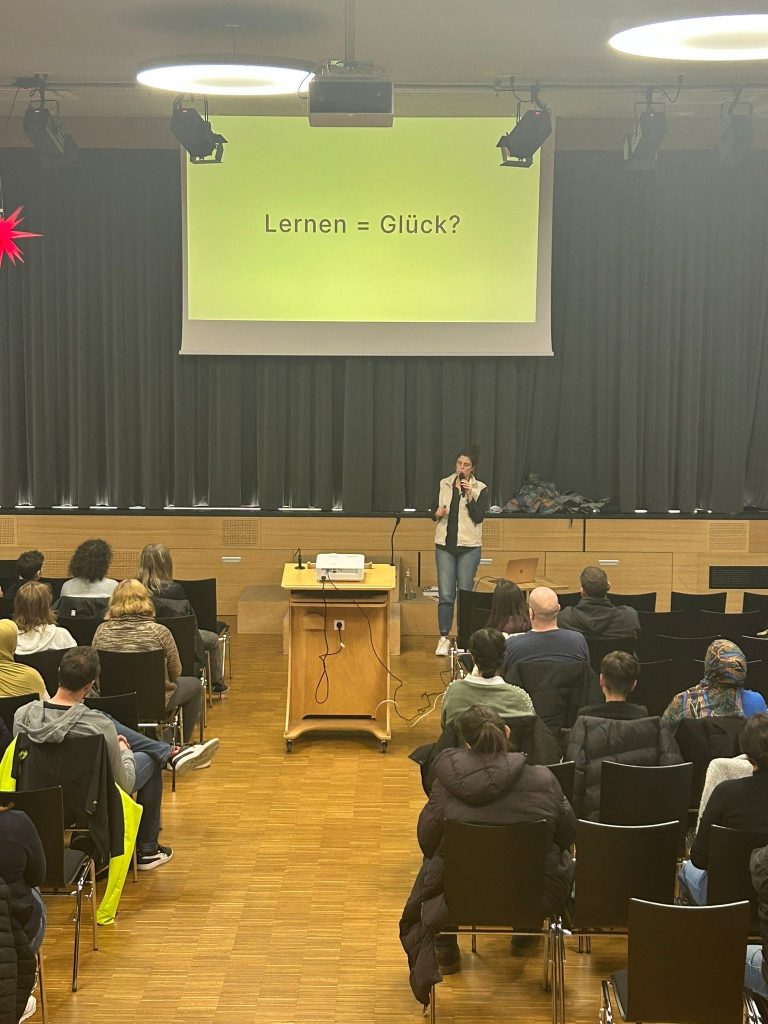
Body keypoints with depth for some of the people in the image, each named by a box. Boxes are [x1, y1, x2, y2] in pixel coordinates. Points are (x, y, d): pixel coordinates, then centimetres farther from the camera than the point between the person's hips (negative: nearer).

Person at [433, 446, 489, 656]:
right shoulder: (444, 484, 7)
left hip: (469, 547, -2)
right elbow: (434, 511, 14)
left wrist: (469, 496, -21)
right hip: (444, 545, 2)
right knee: (445, 595, -2)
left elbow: (479, 517, -10)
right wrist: (437, 513, -8)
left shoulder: (480, 489, -1)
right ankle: (444, 638, 5)